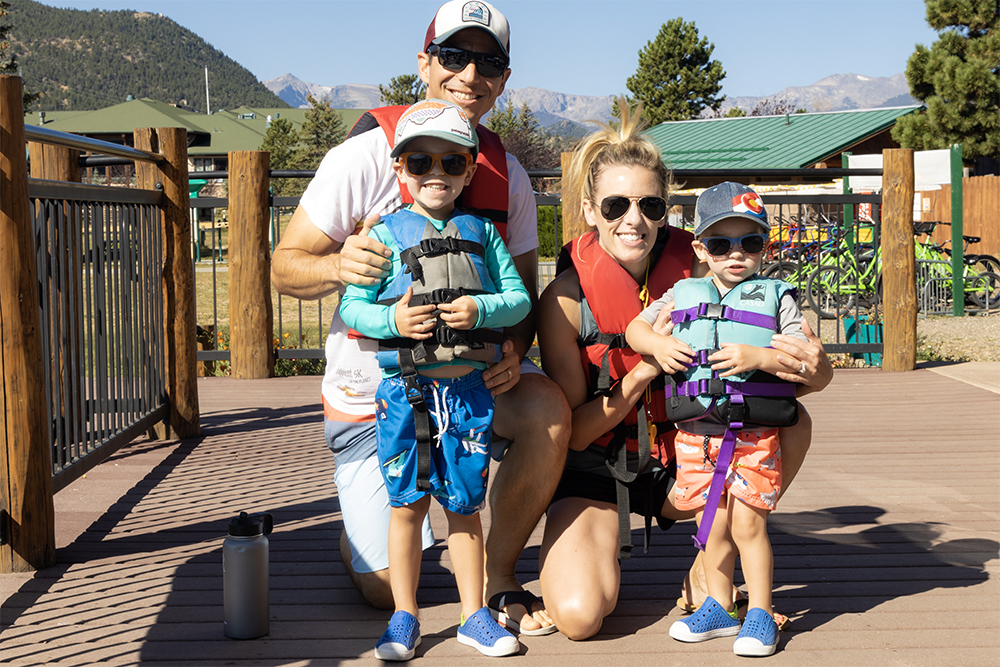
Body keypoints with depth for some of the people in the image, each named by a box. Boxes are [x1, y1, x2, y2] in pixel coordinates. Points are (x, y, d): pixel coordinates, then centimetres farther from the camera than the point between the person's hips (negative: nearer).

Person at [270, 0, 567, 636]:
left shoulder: (509, 176, 0)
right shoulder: (368, 154, -13)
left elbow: (524, 287, 5)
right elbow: (285, 266, -10)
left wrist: (513, 349, -17)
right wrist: (339, 265, -33)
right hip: (373, 389, -3)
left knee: (547, 409, -31)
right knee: (388, 590, -3)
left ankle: (499, 577, -8)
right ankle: (360, 531, 37)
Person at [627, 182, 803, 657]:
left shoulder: (776, 297, 3)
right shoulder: (682, 296, 11)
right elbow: (635, 327, 17)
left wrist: (759, 357, -19)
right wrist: (659, 345, -4)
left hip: (755, 435, -3)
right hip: (695, 434, 3)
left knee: (747, 524, -5)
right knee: (713, 527, 9)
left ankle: (760, 614, 9)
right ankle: (719, 608, 25)